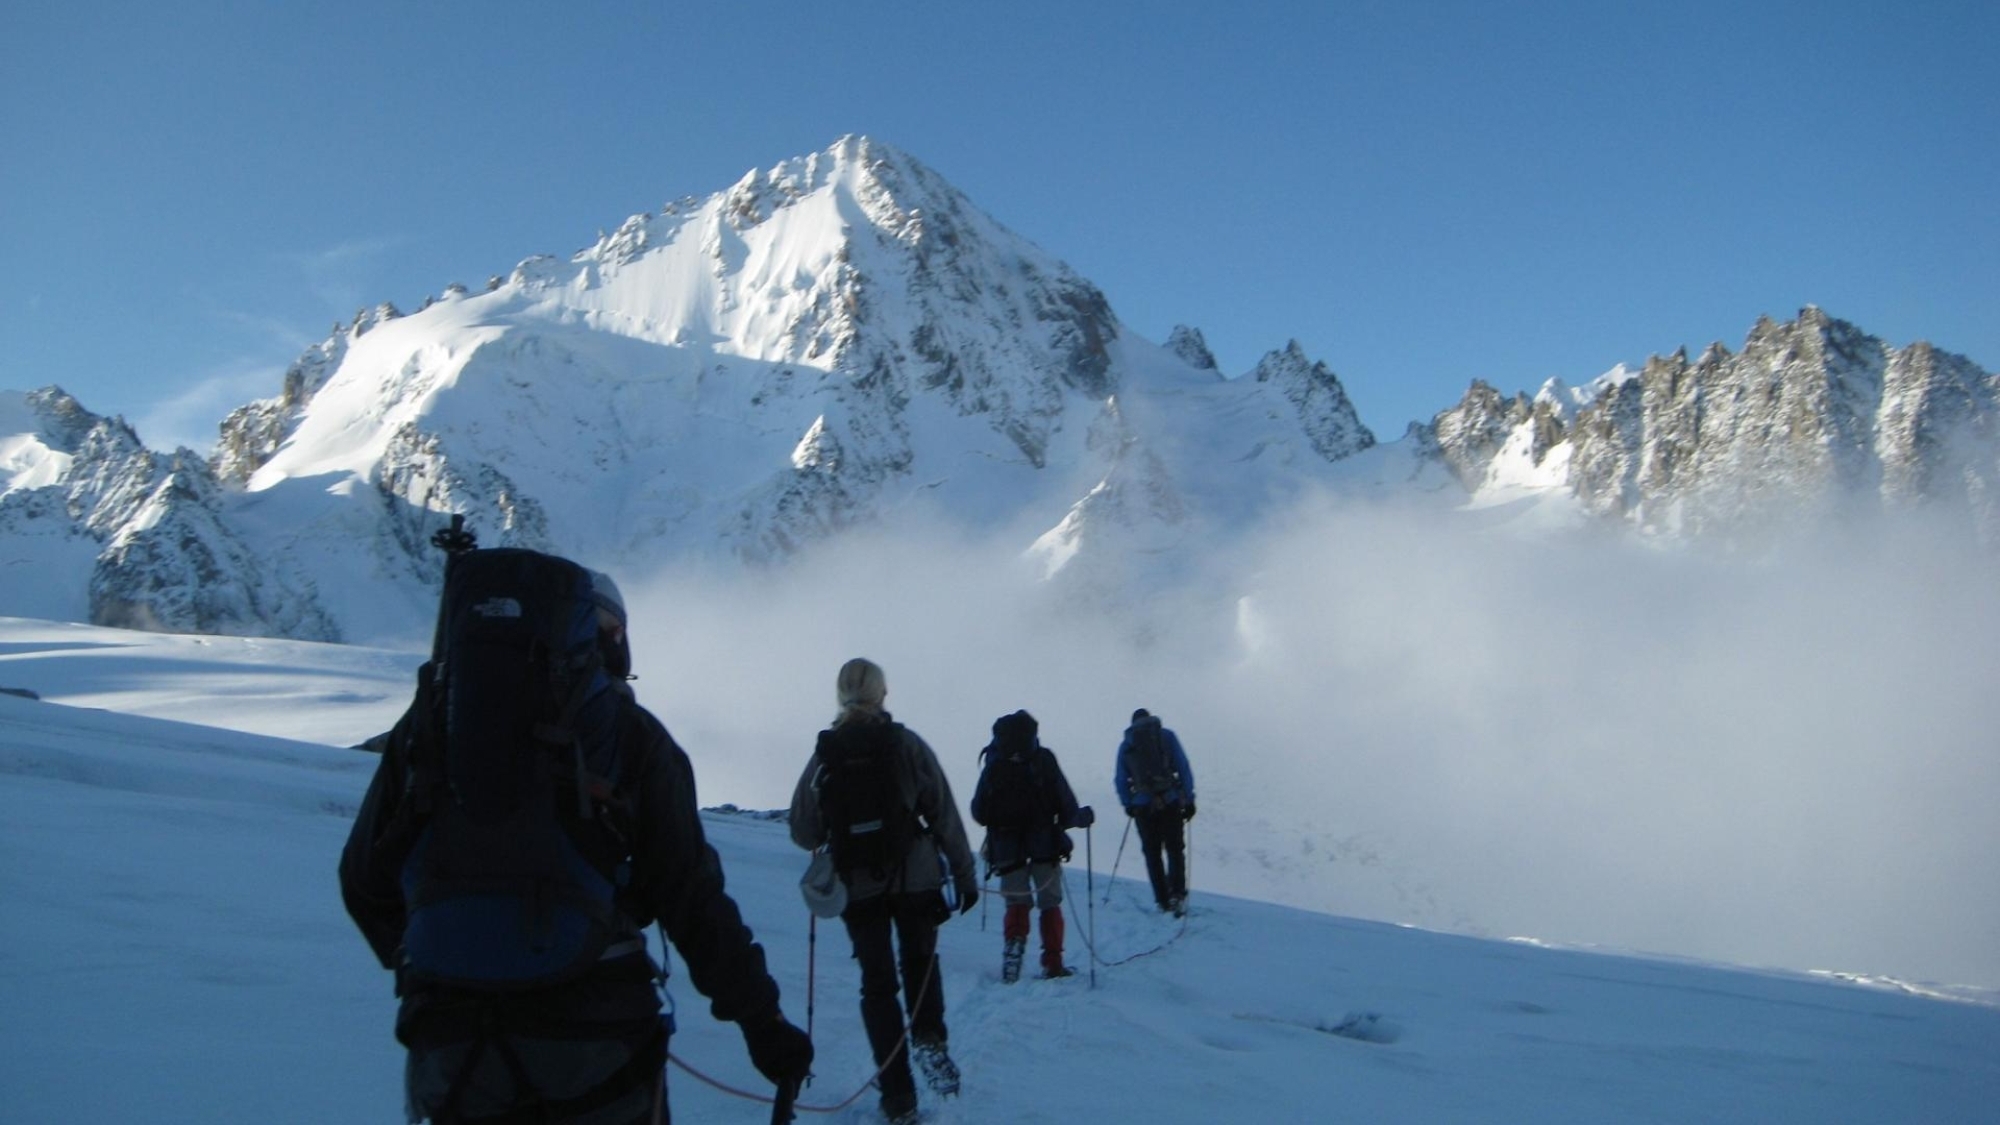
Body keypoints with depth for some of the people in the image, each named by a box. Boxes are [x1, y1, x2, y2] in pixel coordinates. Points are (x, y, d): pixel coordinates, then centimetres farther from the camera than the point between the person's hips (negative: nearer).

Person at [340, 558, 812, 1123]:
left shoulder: (428, 720, 7)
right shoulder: (627, 732, 0)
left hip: (450, 1040, 3)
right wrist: (761, 1018, 1)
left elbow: (365, 881, 14)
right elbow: (688, 893, -5)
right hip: (592, 1034, -2)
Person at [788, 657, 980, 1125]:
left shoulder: (824, 754, -2)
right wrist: (964, 873, 3)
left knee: (877, 983, 9)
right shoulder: (907, 744, -6)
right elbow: (944, 813, -5)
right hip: (916, 880, -1)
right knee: (920, 960, 23)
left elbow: (803, 832, 1)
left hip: (857, 887, 1)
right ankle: (929, 1040, 1)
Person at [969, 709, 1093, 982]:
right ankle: (1052, 962, 6)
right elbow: (1066, 807, -6)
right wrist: (1081, 817, 15)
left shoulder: (993, 766, -1)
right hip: (1045, 846, -1)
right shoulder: (1043, 760, -6)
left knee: (1017, 903, 12)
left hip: (1006, 849, 2)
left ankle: (1013, 947, -10)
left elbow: (979, 812, 3)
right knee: (1050, 903, 10)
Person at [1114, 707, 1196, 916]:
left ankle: (1163, 900, 10)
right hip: (1170, 802, -1)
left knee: (1152, 853, 12)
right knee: (1175, 849, 7)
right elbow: (1183, 767, -1)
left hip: (1143, 806, 1)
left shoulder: (1125, 745, 10)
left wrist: (1128, 804, 19)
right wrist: (1189, 799, 1)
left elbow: (1120, 780, 9)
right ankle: (1177, 893, -11)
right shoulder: (1166, 736, 4)